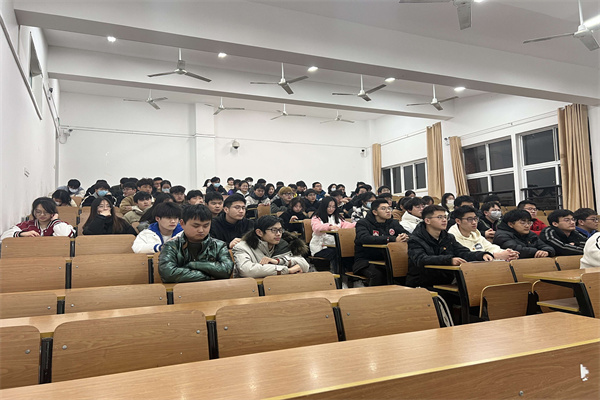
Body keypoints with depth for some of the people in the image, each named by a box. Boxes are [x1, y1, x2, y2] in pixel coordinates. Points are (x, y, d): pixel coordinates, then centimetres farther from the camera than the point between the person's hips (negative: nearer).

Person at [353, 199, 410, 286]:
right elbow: (364, 238, -25)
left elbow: (408, 234, 5)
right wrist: (393, 239, -31)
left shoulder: (393, 223, 14)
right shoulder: (363, 223, -4)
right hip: (365, 260, -4)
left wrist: (405, 237, -23)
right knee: (377, 274, -35)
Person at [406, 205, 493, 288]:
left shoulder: (449, 238, 15)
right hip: (422, 286, -5)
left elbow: (464, 253, 7)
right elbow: (421, 260, -24)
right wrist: (449, 260, -36)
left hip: (446, 284, 6)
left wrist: (482, 255, -14)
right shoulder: (415, 240, -7)